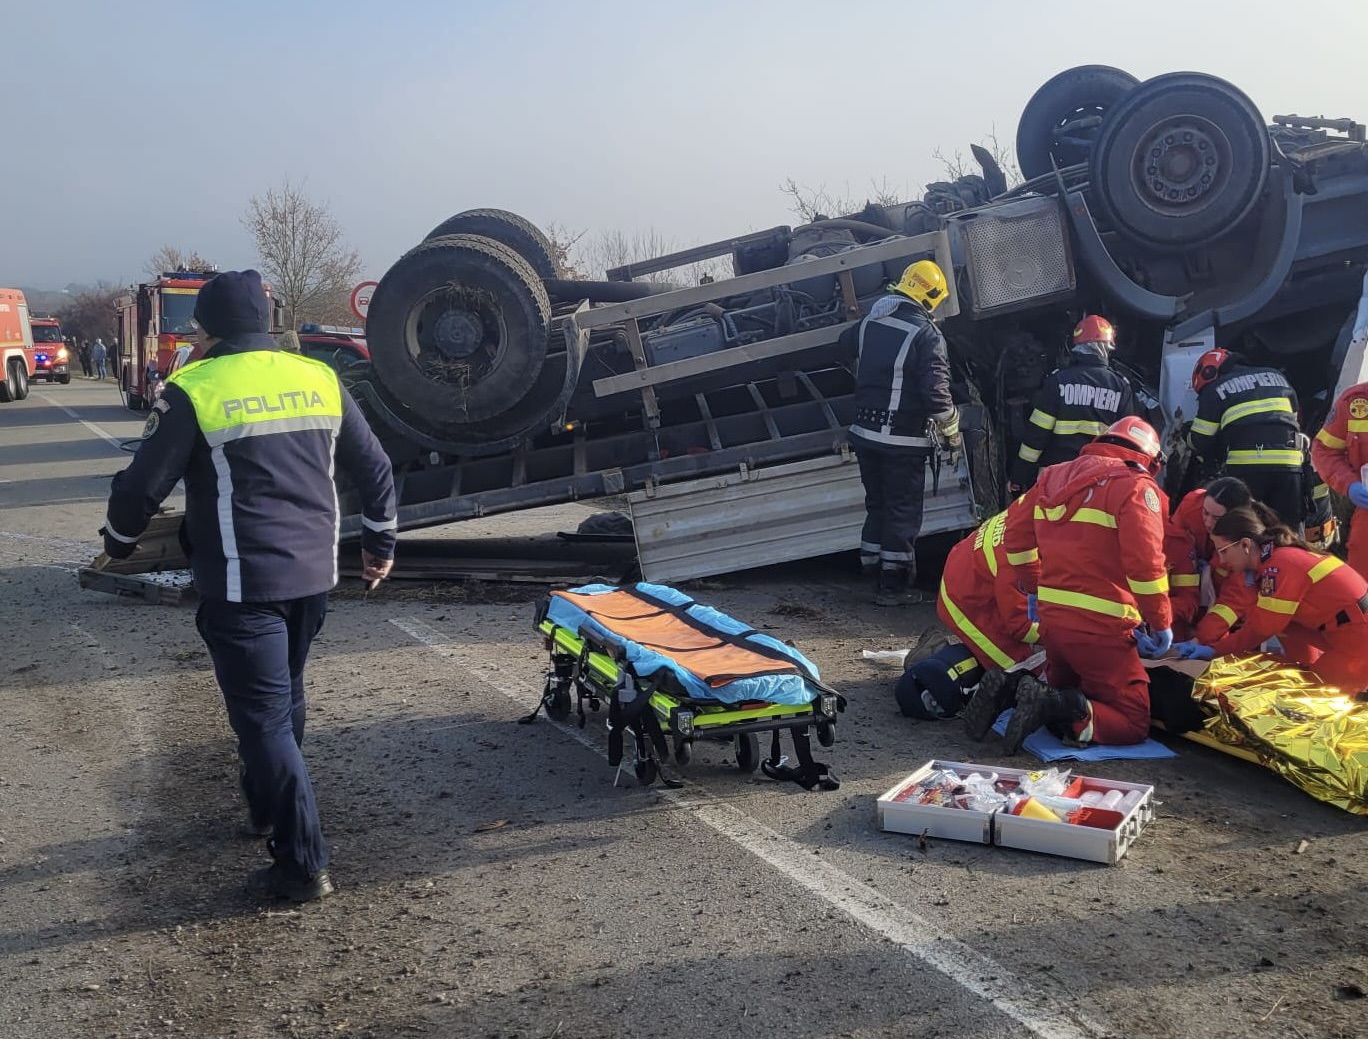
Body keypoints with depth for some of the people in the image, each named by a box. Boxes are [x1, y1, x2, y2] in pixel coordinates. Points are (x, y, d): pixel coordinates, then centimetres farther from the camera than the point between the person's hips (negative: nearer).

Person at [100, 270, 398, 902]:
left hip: (241, 585, -6)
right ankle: (266, 808, 41)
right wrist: (380, 543, 23)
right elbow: (375, 469, 10)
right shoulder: (319, 379, 5)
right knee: (284, 697, 23)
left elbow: (143, 485, -6)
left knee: (263, 717, 0)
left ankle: (303, 863, 1)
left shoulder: (194, 391, -10)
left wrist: (119, 542, 14)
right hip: (313, 575, 6)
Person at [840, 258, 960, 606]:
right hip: (903, 440, -6)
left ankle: (872, 566, 25)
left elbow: (845, 342, 28)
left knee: (877, 505, 19)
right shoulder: (925, 334, -15)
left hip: (865, 433, 6)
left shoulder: (869, 323, 6)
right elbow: (935, 390, -19)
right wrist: (951, 431, -6)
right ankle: (894, 585, 6)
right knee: (903, 511, 3)